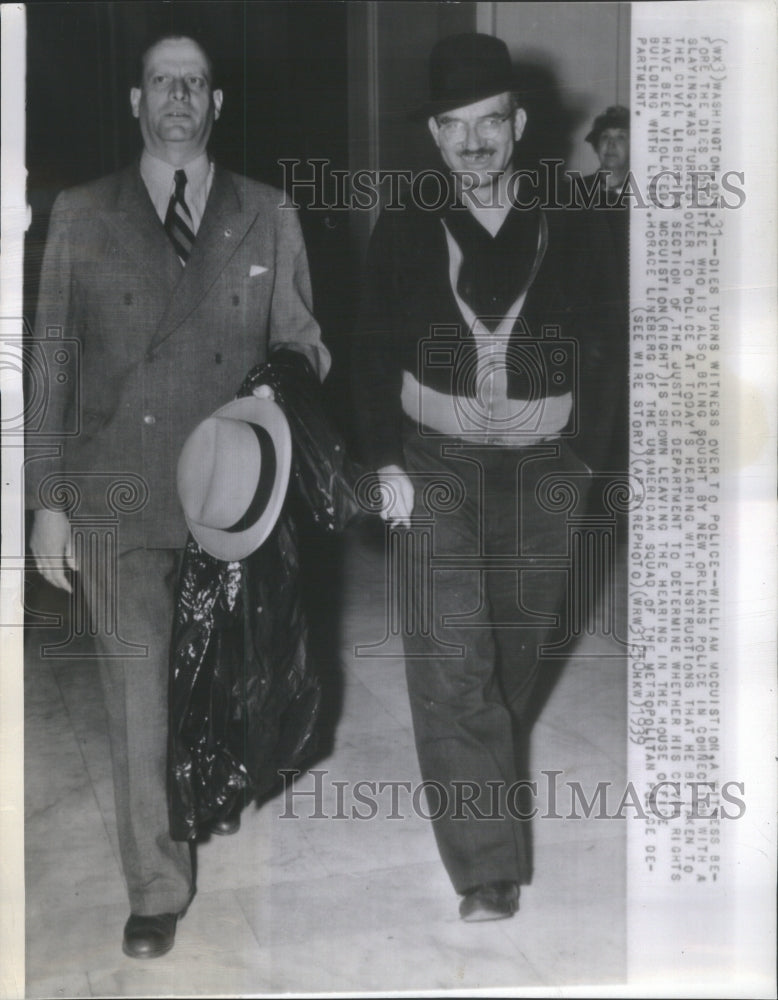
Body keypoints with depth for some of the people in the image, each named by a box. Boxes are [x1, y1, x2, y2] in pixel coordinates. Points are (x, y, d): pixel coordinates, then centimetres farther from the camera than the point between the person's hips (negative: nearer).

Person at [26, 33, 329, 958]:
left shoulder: (267, 216, 7)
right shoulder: (80, 216, 5)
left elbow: (296, 348, 8)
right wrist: (47, 502, -1)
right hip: (117, 498, 0)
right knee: (137, 701, 3)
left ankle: (231, 830, 37)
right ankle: (155, 893, 18)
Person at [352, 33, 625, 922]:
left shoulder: (569, 228, -3)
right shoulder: (406, 229, -3)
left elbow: (602, 355, 3)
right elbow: (374, 354, 2)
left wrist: (581, 464, -1)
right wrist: (387, 465, -5)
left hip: (539, 475, 1)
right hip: (434, 467, -1)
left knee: (516, 649, 16)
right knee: (449, 665, -7)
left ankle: (490, 767, 46)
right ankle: (487, 866, 2)